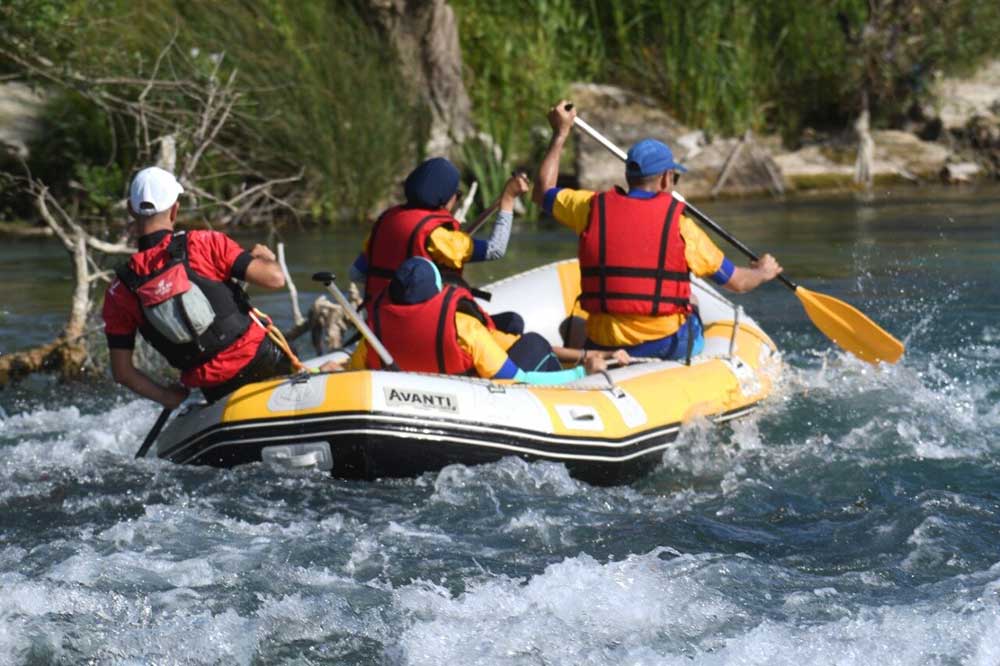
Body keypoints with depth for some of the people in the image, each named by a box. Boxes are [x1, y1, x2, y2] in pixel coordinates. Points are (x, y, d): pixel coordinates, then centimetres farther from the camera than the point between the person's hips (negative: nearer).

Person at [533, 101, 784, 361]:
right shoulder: (679, 225, -7)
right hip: (667, 346, -2)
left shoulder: (593, 208, -1)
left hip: (601, 347, 3)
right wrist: (763, 272, 25)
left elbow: (543, 193, 20)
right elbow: (737, 282, 1)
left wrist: (561, 133, 29)